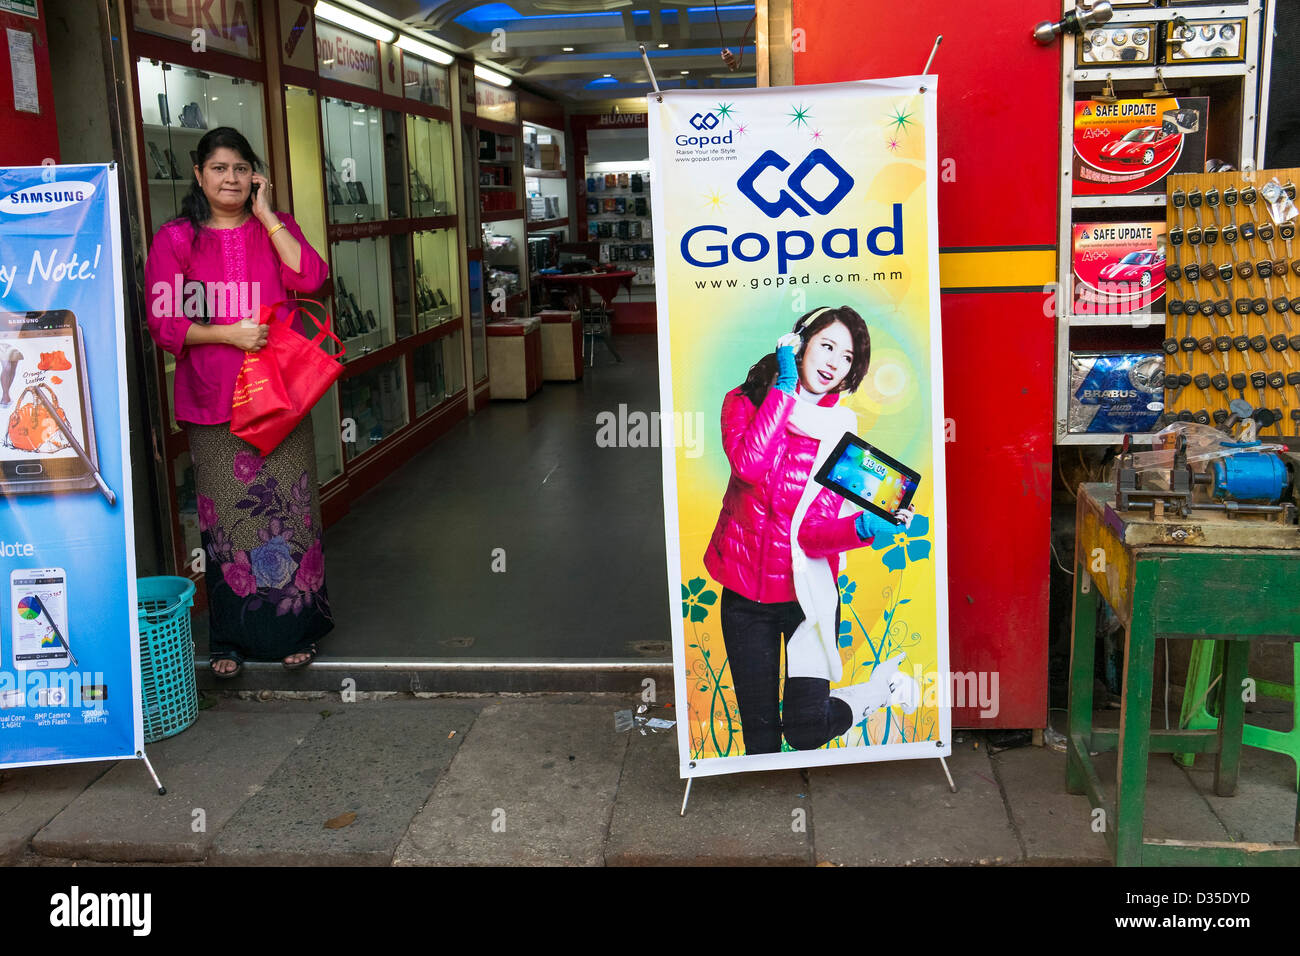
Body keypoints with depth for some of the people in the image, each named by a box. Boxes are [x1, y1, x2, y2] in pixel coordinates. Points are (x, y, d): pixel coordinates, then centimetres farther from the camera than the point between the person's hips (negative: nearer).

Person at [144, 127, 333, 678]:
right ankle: (231, 638, 18)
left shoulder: (275, 228, 9)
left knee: (288, 511, 4)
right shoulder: (175, 241, 4)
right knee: (226, 519, 4)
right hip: (212, 405, -1)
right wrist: (227, 333, -13)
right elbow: (163, 323, -1)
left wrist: (266, 214, -8)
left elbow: (310, 277, -11)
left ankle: (295, 630, 18)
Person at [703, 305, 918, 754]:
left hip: (808, 589, -1)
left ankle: (882, 687, 18)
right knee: (759, 734, 6)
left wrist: (864, 527, -34)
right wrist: (783, 386, -20)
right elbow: (749, 465, -25)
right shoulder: (744, 402, -2)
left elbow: (814, 531, -15)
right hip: (745, 592, 2)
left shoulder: (839, 430, -5)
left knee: (804, 729, -8)